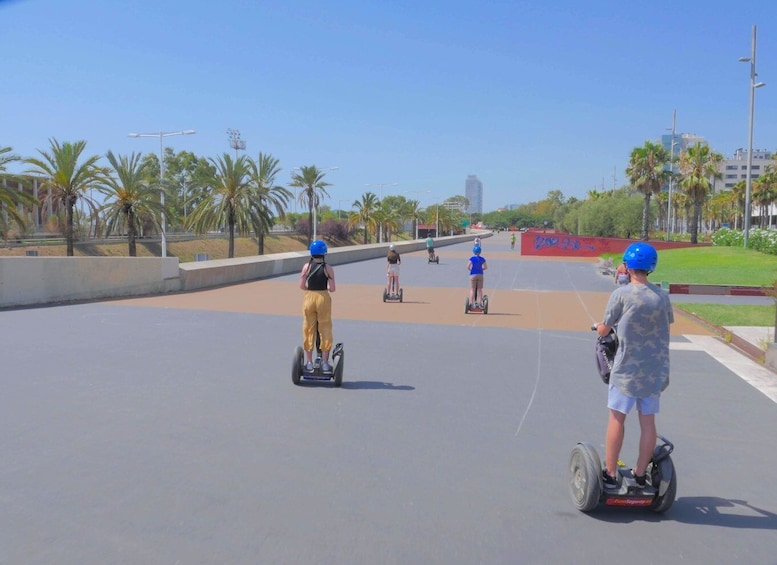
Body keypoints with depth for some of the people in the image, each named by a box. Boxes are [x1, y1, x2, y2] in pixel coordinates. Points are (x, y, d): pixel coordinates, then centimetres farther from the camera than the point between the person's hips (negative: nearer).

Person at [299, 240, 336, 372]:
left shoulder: (307, 266, -3)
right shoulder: (328, 269, -7)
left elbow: (301, 285, -6)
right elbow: (332, 288, -10)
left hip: (309, 297, 2)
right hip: (323, 298, -1)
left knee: (308, 330, 10)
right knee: (325, 330, 7)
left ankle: (309, 362, 14)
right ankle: (325, 362, 10)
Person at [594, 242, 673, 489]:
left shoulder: (621, 294, -12)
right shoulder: (662, 296, 2)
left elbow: (603, 330, -6)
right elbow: (667, 325, 12)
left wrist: (600, 326, 16)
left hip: (628, 368, -4)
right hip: (656, 369, 4)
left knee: (617, 418, 6)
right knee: (648, 421, 11)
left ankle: (610, 474, 13)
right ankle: (640, 474, 21)